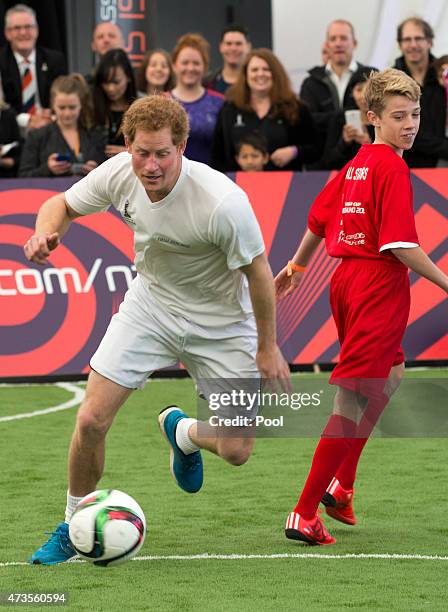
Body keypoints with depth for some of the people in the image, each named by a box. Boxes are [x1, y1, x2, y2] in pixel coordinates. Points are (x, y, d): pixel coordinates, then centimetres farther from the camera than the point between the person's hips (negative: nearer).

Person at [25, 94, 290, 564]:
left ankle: (182, 432, 31)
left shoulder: (223, 202, -33)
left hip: (220, 322, -3)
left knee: (236, 451, -5)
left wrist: (267, 348, -10)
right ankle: (74, 526, 16)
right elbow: (64, 204, 1)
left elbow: (257, 271, -19)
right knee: (91, 420, -9)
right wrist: (46, 230, -23)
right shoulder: (119, 174, -19)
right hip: (151, 303, 3)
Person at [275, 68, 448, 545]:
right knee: (353, 399, -7)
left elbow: (319, 218, 23)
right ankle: (304, 515, -8)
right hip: (380, 284, -10)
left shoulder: (356, 164, 12)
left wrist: (296, 267, 36)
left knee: (390, 375, 26)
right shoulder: (392, 167, -14)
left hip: (346, 279, 10)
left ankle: (340, 484, 23)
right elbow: (400, 243, -20)